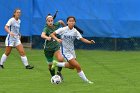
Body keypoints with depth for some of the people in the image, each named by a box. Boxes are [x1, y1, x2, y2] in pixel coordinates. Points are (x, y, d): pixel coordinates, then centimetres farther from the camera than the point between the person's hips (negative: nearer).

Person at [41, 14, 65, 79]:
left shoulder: (55, 25, -7)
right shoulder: (46, 28, -20)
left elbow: (61, 22, 16)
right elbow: (42, 35, -42)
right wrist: (47, 37, -62)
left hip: (56, 47, 3)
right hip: (48, 48, -3)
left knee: (61, 59, -22)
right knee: (50, 64, 6)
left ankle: (59, 72, 3)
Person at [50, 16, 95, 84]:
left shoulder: (75, 31, -5)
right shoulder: (63, 30, -15)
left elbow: (82, 39, -12)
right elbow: (52, 34, -10)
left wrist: (90, 42, -29)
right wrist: (57, 39, -29)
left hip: (72, 51, 6)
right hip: (65, 51, -6)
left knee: (72, 66, 22)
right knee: (78, 66, -11)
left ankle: (56, 63, 35)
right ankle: (85, 80, 5)